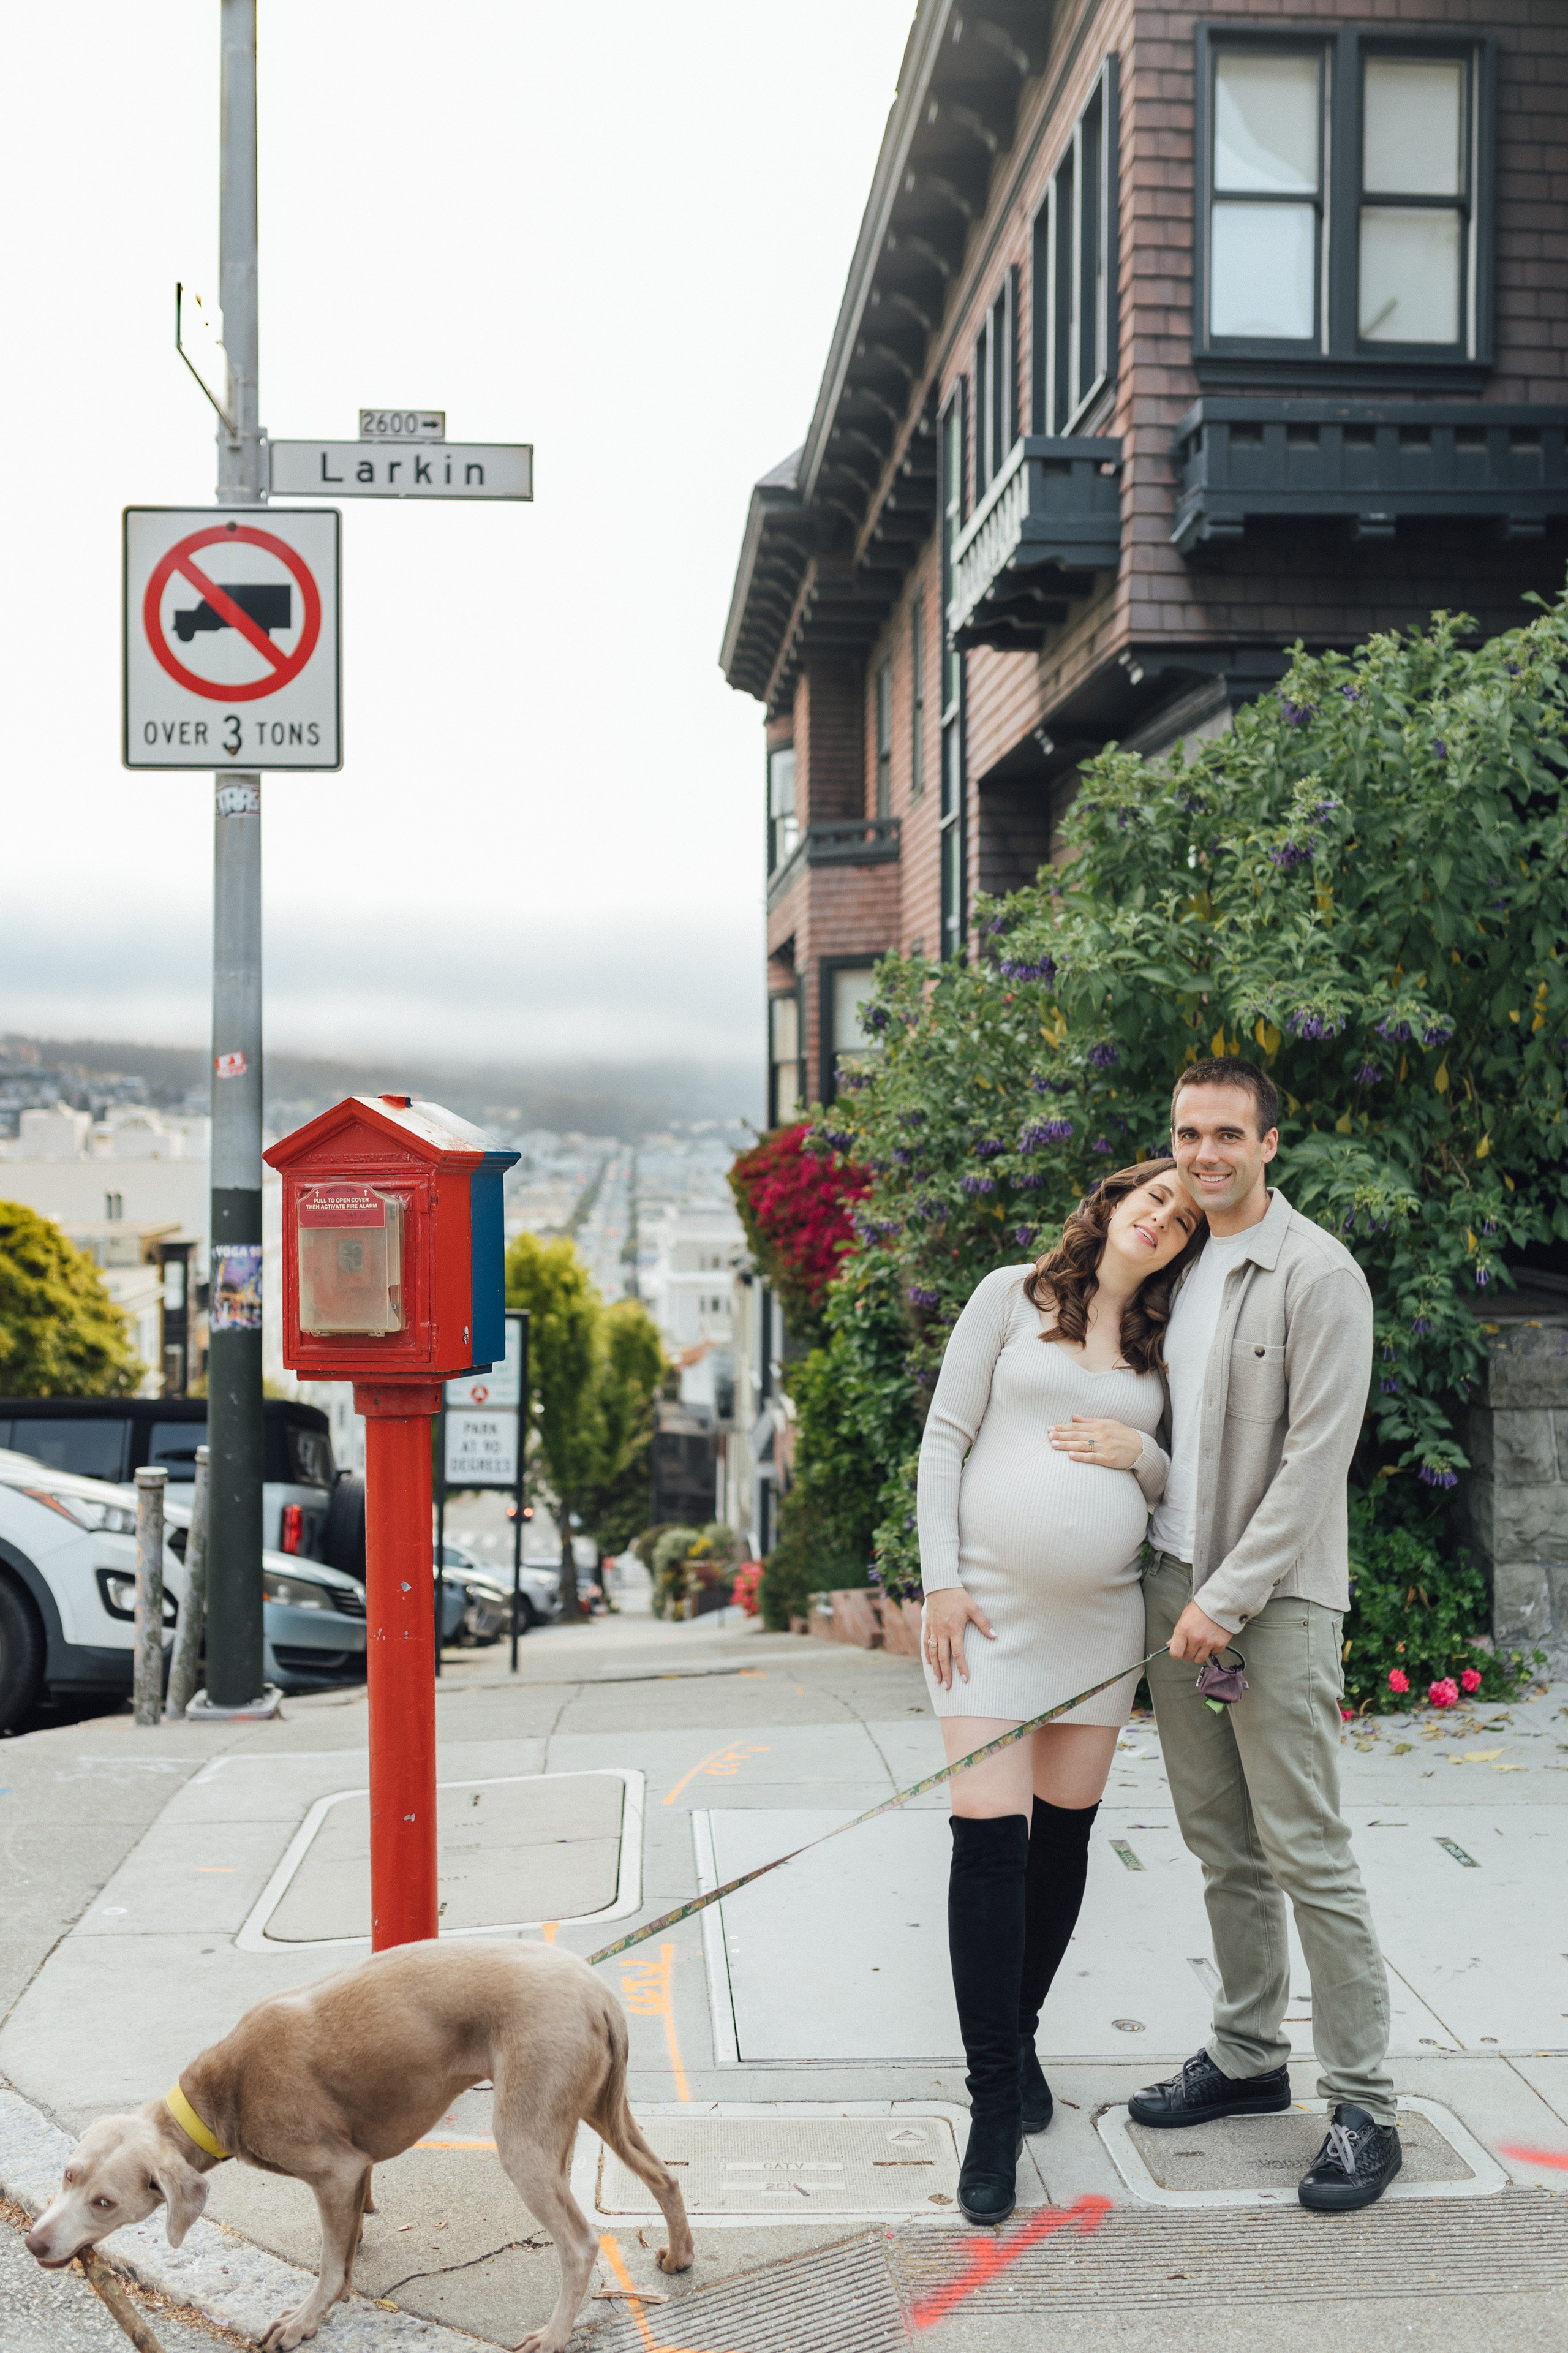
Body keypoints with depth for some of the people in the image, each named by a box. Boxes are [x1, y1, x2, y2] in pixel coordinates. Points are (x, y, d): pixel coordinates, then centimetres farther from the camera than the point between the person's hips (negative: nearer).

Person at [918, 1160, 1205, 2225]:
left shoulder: (1160, 1345, 12)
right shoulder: (1012, 1296, 3)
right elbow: (945, 1437, 0)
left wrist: (1139, 1452, -6)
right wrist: (941, 1580, -8)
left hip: (1101, 1615, 4)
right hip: (989, 1605, -4)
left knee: (1066, 1831, 8)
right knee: (989, 1833, -12)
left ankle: (1018, 2035, 28)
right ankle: (995, 2105, -8)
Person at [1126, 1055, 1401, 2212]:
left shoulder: (1320, 1274, -10)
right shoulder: (1177, 1266, 13)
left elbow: (1315, 1459, -15)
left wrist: (1229, 1597, -16)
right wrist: (1180, 1586, 10)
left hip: (1277, 1598, -7)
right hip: (1174, 1584, 7)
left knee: (1306, 1854, -6)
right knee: (1220, 1845, 13)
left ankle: (1364, 2107, 1)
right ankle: (1248, 2056, 25)